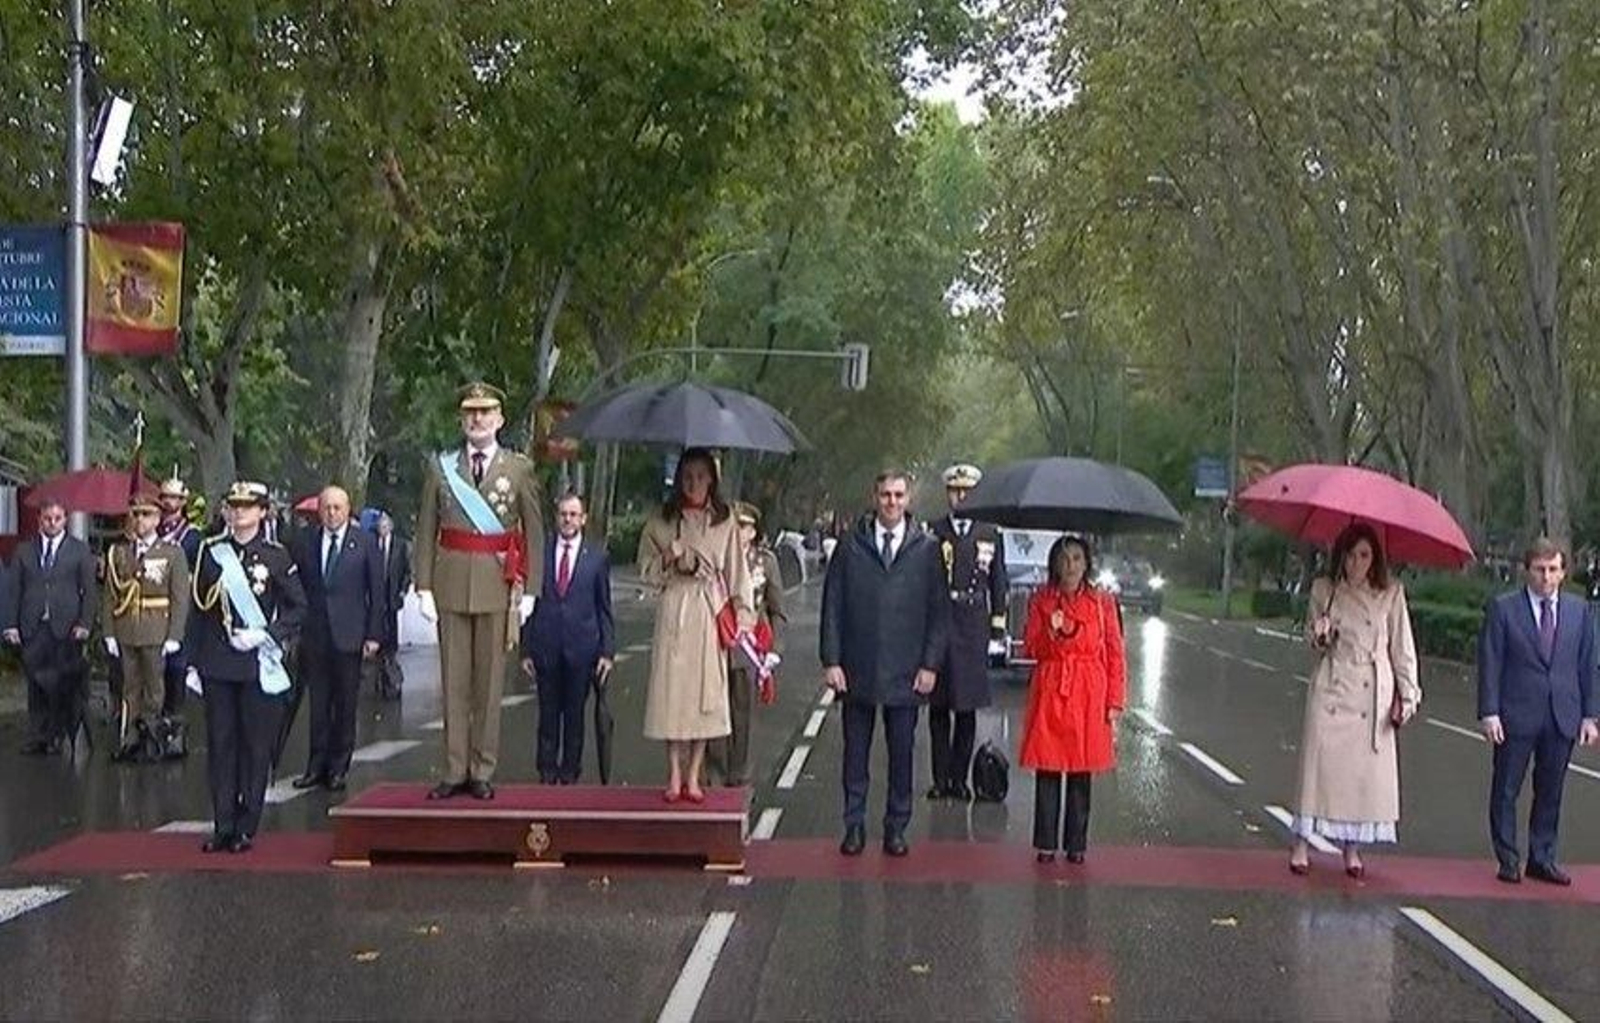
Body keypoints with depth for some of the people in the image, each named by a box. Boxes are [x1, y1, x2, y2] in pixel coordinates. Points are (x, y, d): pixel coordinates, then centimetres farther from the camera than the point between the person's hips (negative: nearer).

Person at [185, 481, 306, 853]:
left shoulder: (276, 557, 1)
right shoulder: (210, 553, 8)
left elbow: (298, 608, 2)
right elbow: (198, 610, 10)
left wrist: (265, 635, -12)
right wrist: (193, 662, 7)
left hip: (258, 666, -2)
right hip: (217, 666, 2)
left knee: (256, 746, 2)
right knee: (220, 745, 4)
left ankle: (247, 828, 9)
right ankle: (223, 826, 12)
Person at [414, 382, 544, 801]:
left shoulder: (519, 468, 5)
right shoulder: (440, 467, 8)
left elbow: (534, 532, 3)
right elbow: (425, 532, 7)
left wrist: (529, 590, -3)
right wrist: (424, 587, -1)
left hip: (498, 584, -1)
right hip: (452, 584, 1)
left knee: (490, 681, 3)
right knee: (454, 681, 4)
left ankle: (482, 771, 11)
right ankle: (455, 771, 10)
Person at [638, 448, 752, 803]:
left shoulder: (725, 522, 7)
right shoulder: (660, 521, 8)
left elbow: (736, 571, 9)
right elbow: (646, 570, 11)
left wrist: (741, 611, 1)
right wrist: (670, 561, -9)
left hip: (711, 612, 0)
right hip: (673, 610, 0)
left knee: (706, 690, -2)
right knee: (671, 687, -3)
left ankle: (693, 776, 6)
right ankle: (675, 775, 6)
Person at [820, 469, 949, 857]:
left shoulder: (927, 550, 2)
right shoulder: (850, 546, 2)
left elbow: (939, 611, 4)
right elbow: (832, 605, 2)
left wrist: (931, 664, -3)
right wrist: (831, 660, -5)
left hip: (906, 674, 0)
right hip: (857, 671, 0)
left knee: (902, 754, 7)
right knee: (855, 752, 8)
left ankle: (896, 828, 18)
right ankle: (854, 826, 18)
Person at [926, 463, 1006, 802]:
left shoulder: (990, 535, 9)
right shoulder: (933, 532, 5)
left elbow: (998, 583, 11)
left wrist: (998, 624, 5)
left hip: (974, 626, 1)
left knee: (967, 707, 3)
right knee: (938, 707, 3)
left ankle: (959, 778, 11)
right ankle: (940, 778, 10)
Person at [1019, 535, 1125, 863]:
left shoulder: (1103, 602, 2)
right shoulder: (1041, 599, 4)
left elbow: (1115, 655, 3)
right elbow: (1031, 648, 4)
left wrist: (1115, 702, -2)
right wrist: (1052, 634, -16)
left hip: (1088, 694, 0)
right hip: (1049, 691, 0)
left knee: (1082, 770, 4)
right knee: (1047, 767, 1)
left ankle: (1076, 843, 14)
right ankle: (1046, 842, 11)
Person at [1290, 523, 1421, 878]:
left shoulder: (1391, 593, 2)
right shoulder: (1323, 590, 4)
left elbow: (1402, 648, 6)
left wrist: (1406, 695, 1)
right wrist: (1319, 637, -11)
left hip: (1373, 693, 0)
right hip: (1331, 686, 0)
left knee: (1367, 766, 0)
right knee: (1318, 759, -4)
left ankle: (1352, 848, 12)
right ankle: (1301, 843, 4)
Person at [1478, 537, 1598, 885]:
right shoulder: (1503, 608, -2)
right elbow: (1490, 664, -4)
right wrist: (1489, 712, -11)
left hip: (1563, 717, 3)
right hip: (1516, 716, -3)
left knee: (1550, 792, 10)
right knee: (1506, 791, 4)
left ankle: (1542, 859, 21)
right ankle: (1508, 860, 14)